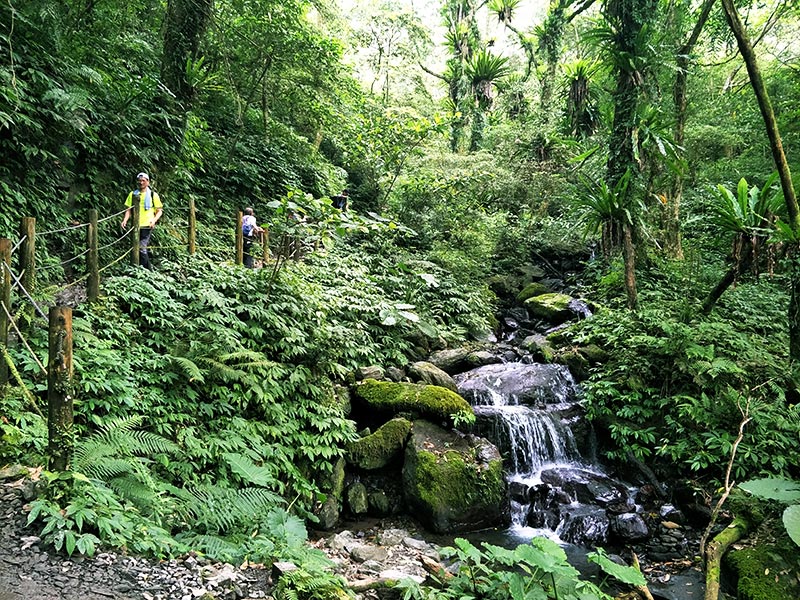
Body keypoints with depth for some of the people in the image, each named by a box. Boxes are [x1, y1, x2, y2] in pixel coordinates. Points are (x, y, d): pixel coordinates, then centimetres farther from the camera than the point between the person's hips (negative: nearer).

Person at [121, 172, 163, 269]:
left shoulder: (153, 195, 5)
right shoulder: (133, 194, 12)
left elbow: (159, 210, 6)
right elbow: (129, 209, 12)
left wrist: (154, 220, -11)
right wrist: (125, 220, -5)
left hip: (147, 226, -4)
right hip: (135, 226, 4)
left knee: (141, 248, -14)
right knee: (137, 248, 8)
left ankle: (147, 268, -3)